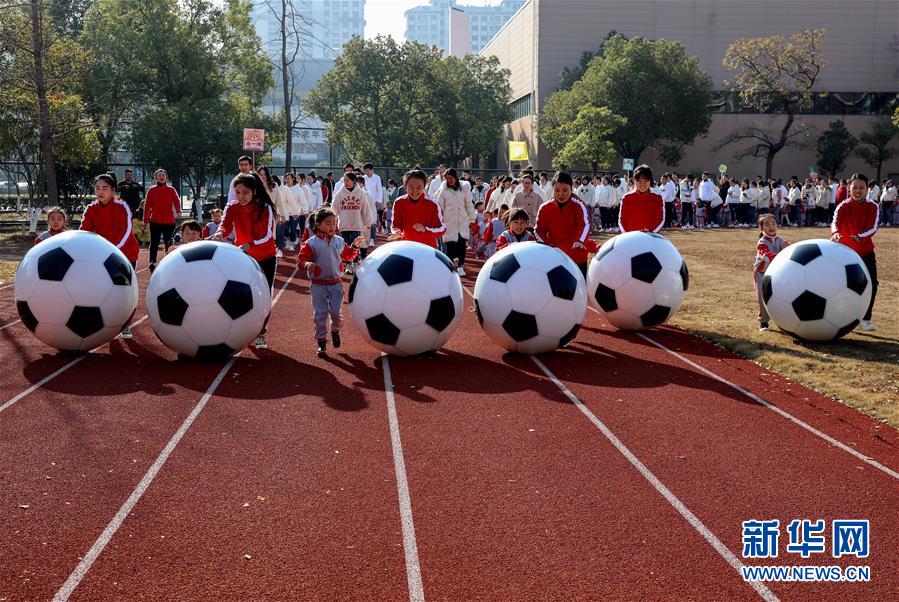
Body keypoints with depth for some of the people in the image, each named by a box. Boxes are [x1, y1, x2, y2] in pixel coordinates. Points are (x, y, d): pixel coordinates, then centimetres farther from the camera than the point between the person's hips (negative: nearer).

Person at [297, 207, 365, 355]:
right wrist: (306, 264, -29)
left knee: (336, 312, 0)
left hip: (336, 283, 3)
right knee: (321, 314, 2)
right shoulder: (311, 243, -7)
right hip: (318, 285, -3)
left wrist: (354, 247, 3)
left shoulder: (339, 241, 6)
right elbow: (300, 259, -9)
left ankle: (335, 330, 32)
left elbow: (348, 256, 20)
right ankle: (321, 341, 15)